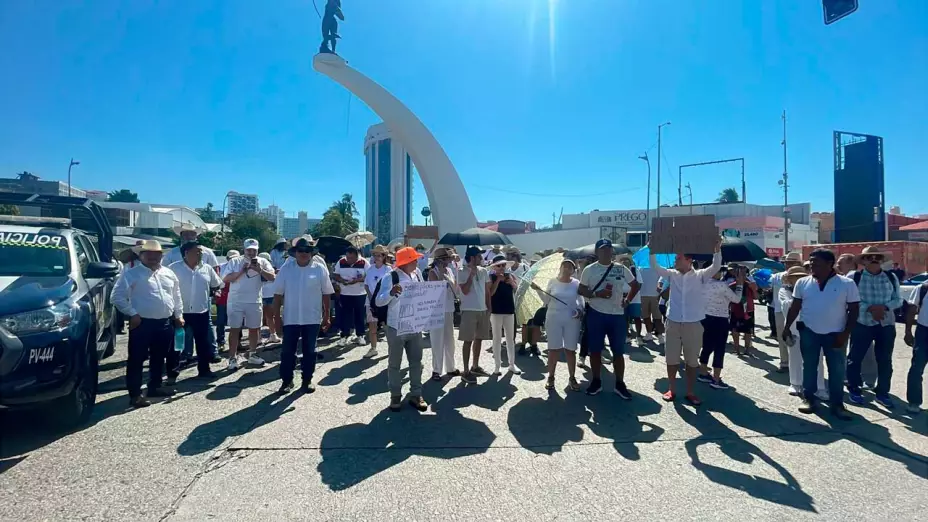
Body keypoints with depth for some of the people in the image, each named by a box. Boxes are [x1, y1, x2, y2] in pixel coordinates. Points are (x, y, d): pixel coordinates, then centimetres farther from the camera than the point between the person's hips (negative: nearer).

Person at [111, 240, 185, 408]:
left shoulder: (169, 274, 12)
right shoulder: (131, 274, -5)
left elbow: (177, 296, 18)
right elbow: (117, 296, -8)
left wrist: (179, 315, 14)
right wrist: (132, 314, -11)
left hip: (166, 323, 5)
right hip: (142, 323, -5)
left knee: (159, 357, 16)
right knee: (137, 359, 1)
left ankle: (155, 387, 30)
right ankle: (135, 394, 8)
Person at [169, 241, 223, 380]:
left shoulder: (207, 268, 4)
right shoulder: (174, 268, -6)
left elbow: (217, 285, 16)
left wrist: (208, 293, 8)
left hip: (201, 312, 3)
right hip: (179, 312, -3)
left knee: (203, 342, 11)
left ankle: (204, 369, 24)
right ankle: (172, 374, 15)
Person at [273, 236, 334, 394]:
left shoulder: (320, 269, -4)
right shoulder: (286, 268, -1)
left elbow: (326, 294, 0)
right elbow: (278, 294, 2)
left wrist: (327, 316, 0)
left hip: (312, 319, -1)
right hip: (290, 318, 1)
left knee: (309, 351, 10)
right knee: (287, 351, 8)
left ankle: (307, 380, 23)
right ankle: (286, 381, 23)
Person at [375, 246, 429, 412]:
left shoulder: (417, 275, 2)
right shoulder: (391, 277, -14)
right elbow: (379, 301, -16)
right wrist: (391, 293, -33)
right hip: (396, 328, -5)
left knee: (416, 361, 12)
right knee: (394, 364, 9)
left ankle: (416, 395, 24)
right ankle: (395, 396, 24)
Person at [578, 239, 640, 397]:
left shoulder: (621, 269, 5)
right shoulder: (589, 270, -1)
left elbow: (636, 285, 17)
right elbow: (580, 290, -1)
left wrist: (628, 300, 5)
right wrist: (596, 293, -17)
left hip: (617, 315, 2)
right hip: (596, 314, -1)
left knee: (618, 351, 8)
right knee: (595, 350, 6)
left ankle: (620, 384, 21)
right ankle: (596, 381, 21)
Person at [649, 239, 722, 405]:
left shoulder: (700, 276, -1)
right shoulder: (672, 275, 5)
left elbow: (716, 267, -14)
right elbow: (655, 267, 1)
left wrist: (717, 250, -28)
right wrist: (652, 251, -11)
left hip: (693, 324, -2)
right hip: (673, 322, 2)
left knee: (692, 360, 9)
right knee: (671, 358, 8)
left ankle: (690, 392, 21)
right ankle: (671, 390, 22)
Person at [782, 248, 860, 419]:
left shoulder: (847, 284, -4)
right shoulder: (803, 282, 1)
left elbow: (854, 309, -2)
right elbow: (795, 307, 6)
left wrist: (846, 333, -9)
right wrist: (787, 327, 1)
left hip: (835, 334, -1)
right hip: (809, 332, 1)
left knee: (837, 370, 6)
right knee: (809, 366, 10)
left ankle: (837, 404, 18)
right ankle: (808, 398, 21)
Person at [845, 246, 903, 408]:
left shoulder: (891, 278, 5)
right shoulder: (853, 277, -7)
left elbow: (898, 300, 3)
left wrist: (884, 307, -16)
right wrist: (869, 308, -22)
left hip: (887, 324, 4)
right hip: (862, 323, -4)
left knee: (885, 361, 11)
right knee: (855, 358, 4)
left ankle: (882, 393, 25)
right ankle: (853, 389, 20)